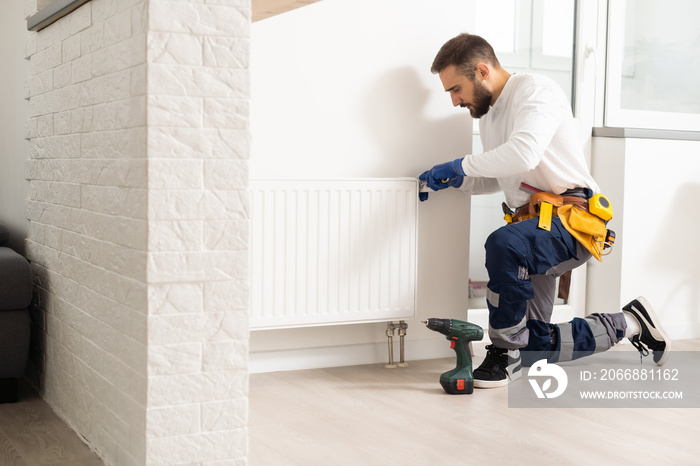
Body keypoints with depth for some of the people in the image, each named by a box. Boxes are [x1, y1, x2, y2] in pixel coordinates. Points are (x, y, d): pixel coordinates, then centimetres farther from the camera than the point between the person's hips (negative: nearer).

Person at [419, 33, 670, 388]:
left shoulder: (535, 90, -13)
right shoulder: (488, 114, 15)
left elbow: (523, 155, -31)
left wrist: (461, 165, -20)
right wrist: (453, 181, 8)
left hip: (572, 217, -9)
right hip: (534, 228, 10)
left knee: (504, 245, -41)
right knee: (533, 349, 9)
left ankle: (505, 352, -23)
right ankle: (628, 324, 25)